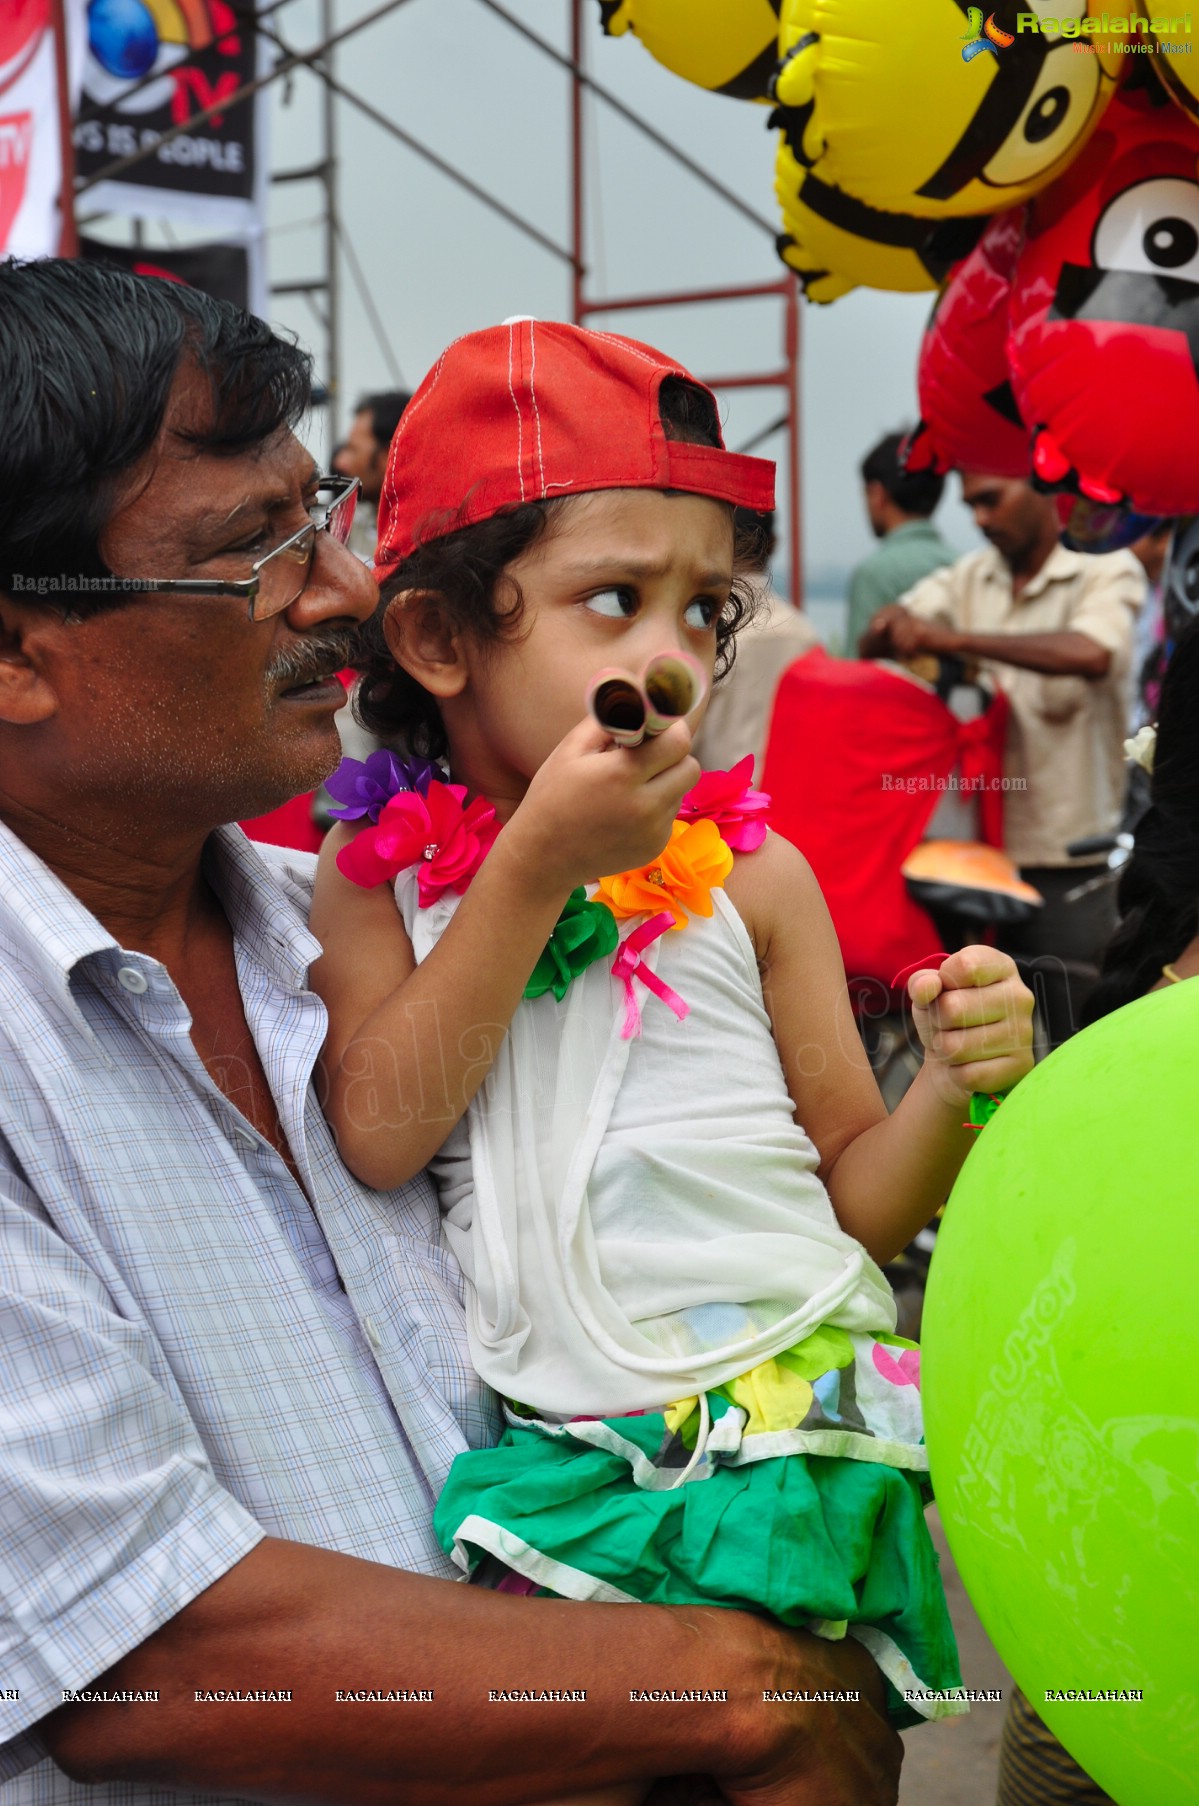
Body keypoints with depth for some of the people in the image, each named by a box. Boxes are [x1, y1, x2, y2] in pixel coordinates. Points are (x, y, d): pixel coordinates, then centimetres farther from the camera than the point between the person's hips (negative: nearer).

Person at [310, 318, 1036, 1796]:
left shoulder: (753, 880, 2)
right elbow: (376, 1136, -14)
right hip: (554, 1461, 0)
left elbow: (856, 1200, 7)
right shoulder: (375, 878, 2)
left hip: (787, 1425, 0)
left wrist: (955, 1082, -15)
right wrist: (538, 865, -16)